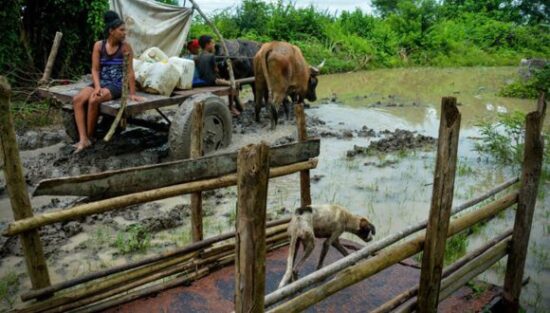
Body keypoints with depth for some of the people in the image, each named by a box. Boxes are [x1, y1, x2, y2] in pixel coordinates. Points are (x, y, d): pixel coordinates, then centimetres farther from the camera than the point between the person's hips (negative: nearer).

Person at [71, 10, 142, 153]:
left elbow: (130, 71, -7)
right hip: (101, 81, 4)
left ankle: (90, 137, -10)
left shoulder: (125, 47, -5)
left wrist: (132, 93, -10)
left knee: (93, 101, -30)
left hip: (117, 84, -4)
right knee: (77, 100, -19)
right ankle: (83, 139, -20)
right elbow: (95, 69, 1)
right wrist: (97, 86, -16)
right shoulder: (99, 45, 3)